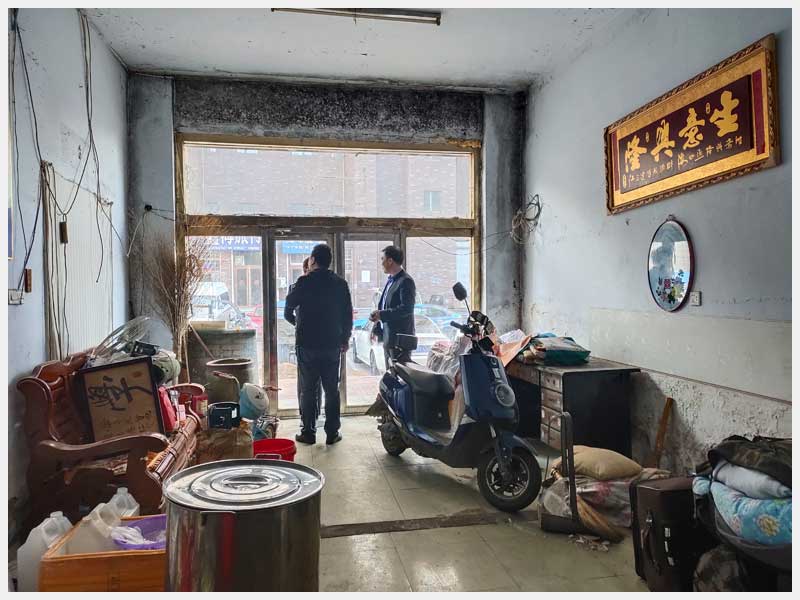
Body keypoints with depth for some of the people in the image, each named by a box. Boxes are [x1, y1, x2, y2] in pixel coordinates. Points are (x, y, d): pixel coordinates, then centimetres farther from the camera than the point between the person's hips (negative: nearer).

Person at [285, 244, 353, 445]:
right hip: (333, 345, 3)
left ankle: (308, 432, 10)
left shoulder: (305, 282, -9)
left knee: (308, 389, 6)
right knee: (332, 389, 9)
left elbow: (289, 304, 6)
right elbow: (348, 314, 6)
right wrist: (345, 338, 16)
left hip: (307, 344, -3)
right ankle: (332, 433, 12)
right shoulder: (340, 283, 2)